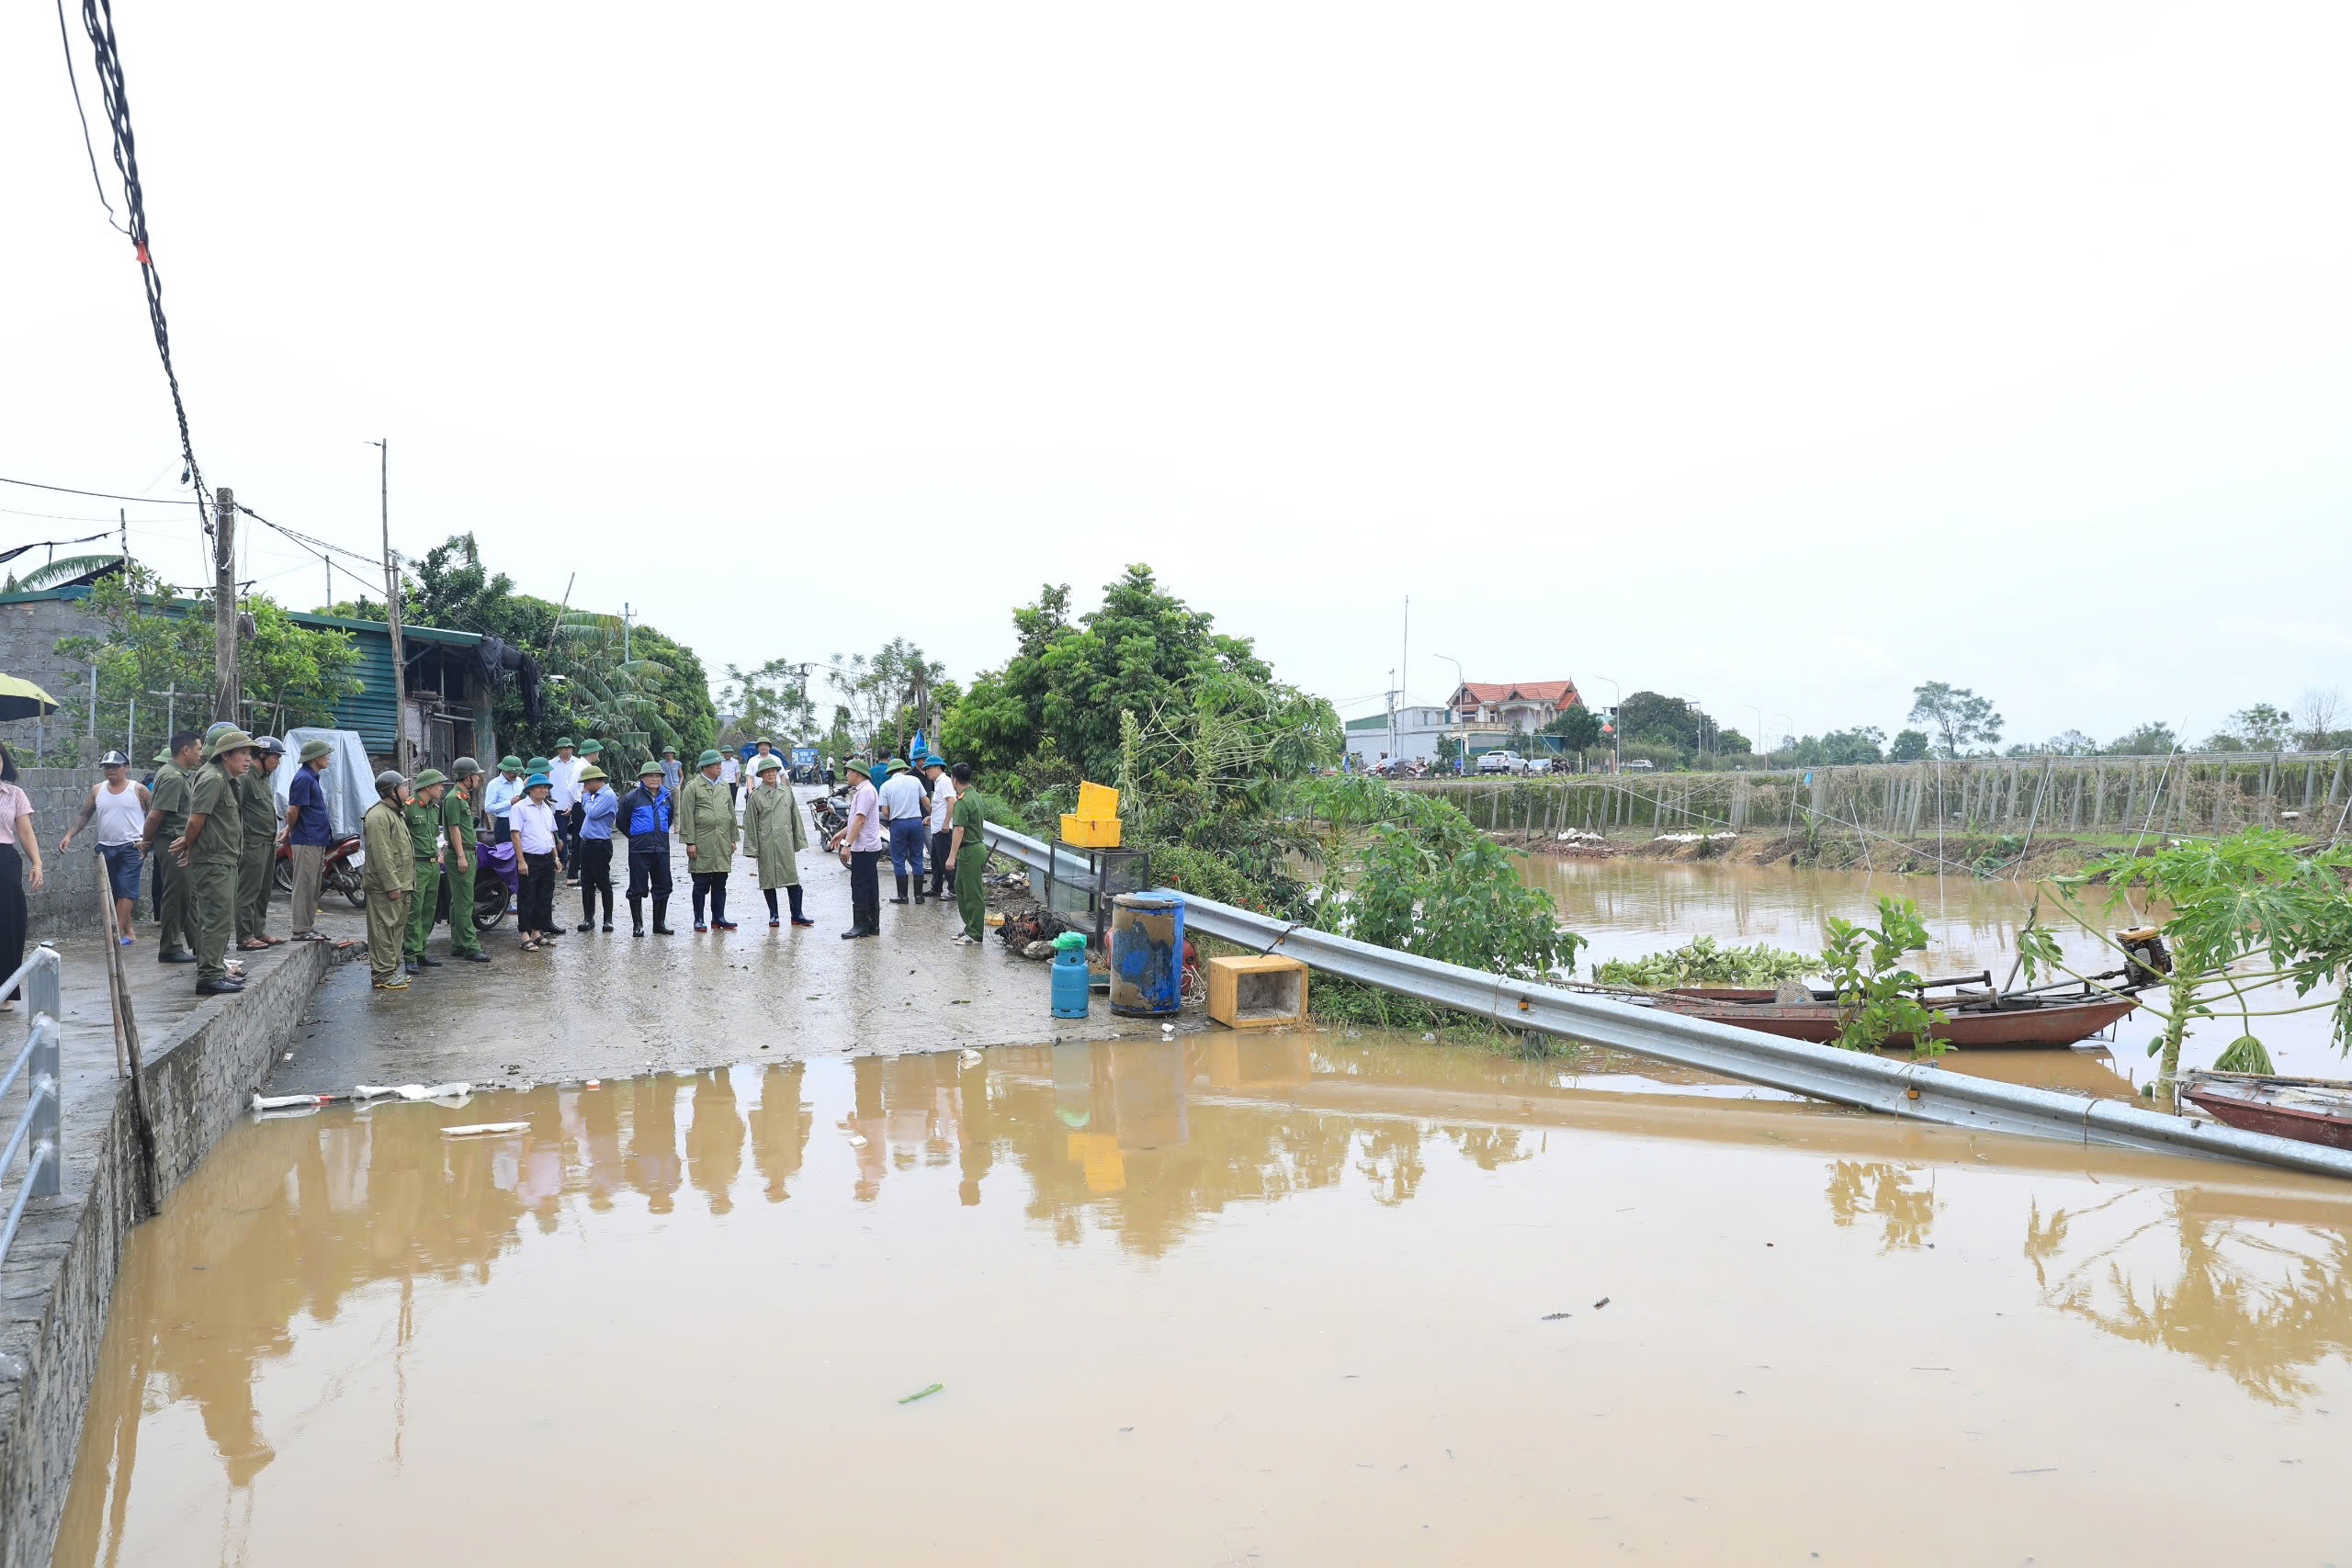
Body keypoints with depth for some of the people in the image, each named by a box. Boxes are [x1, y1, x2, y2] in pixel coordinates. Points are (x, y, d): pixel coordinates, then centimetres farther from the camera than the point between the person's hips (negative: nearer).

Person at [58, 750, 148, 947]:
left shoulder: (138, 790, -2)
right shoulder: (97, 790, 9)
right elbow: (83, 816, 9)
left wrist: (146, 840, -12)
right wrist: (69, 835, -4)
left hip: (131, 848, -5)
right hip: (105, 848, 5)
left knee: (126, 891, -12)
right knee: (115, 893, 9)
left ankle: (117, 933, -15)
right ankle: (128, 932, 17)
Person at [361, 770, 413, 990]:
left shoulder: (396, 813, 19)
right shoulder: (378, 816, -16)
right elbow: (381, 855, -22)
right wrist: (392, 885, -23)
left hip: (399, 883, 11)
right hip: (385, 886, -11)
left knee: (397, 926, 15)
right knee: (384, 928, -7)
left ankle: (392, 969, 23)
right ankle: (383, 975, -5)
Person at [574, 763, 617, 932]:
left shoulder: (608, 796, -13)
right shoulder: (596, 796, 15)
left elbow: (592, 813, -20)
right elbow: (587, 812, 19)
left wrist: (585, 796, -7)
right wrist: (586, 797, 8)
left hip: (600, 846, -9)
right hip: (586, 844, 9)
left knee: (604, 884, -1)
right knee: (586, 884, 10)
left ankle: (608, 919, 7)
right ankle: (588, 918, 17)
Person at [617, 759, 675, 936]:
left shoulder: (666, 797, 9)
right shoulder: (632, 797, -5)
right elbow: (622, 822, 4)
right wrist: (635, 836, 10)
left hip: (662, 849, 5)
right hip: (639, 850, -5)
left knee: (663, 888, 8)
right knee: (637, 889, 1)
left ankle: (659, 924, 19)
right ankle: (637, 925, 10)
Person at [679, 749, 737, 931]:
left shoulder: (724, 786, 15)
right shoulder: (693, 787, -3)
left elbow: (731, 814, 20)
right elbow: (687, 816, -6)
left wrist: (733, 839, 16)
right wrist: (690, 842, -11)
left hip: (723, 844, 5)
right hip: (702, 843, -5)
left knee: (720, 884, 9)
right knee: (701, 884, 1)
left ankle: (719, 918, 16)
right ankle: (699, 920, 9)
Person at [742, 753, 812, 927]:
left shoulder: (787, 792, 9)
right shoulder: (755, 796, 0)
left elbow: (795, 817, 12)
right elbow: (750, 823, 1)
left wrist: (799, 840, 10)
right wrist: (752, 847, -3)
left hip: (786, 842, 2)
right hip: (765, 844, -2)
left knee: (792, 877, 0)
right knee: (768, 879, 5)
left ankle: (797, 914, 7)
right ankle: (773, 915, 15)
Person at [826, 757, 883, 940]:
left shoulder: (865, 791, -15)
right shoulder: (864, 790, 18)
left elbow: (860, 820, -21)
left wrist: (848, 844, -22)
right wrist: (842, 833, 24)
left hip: (864, 848, -10)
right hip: (871, 847, 10)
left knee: (859, 886, -6)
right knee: (870, 887, 11)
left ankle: (860, 925, -2)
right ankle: (873, 926, 15)